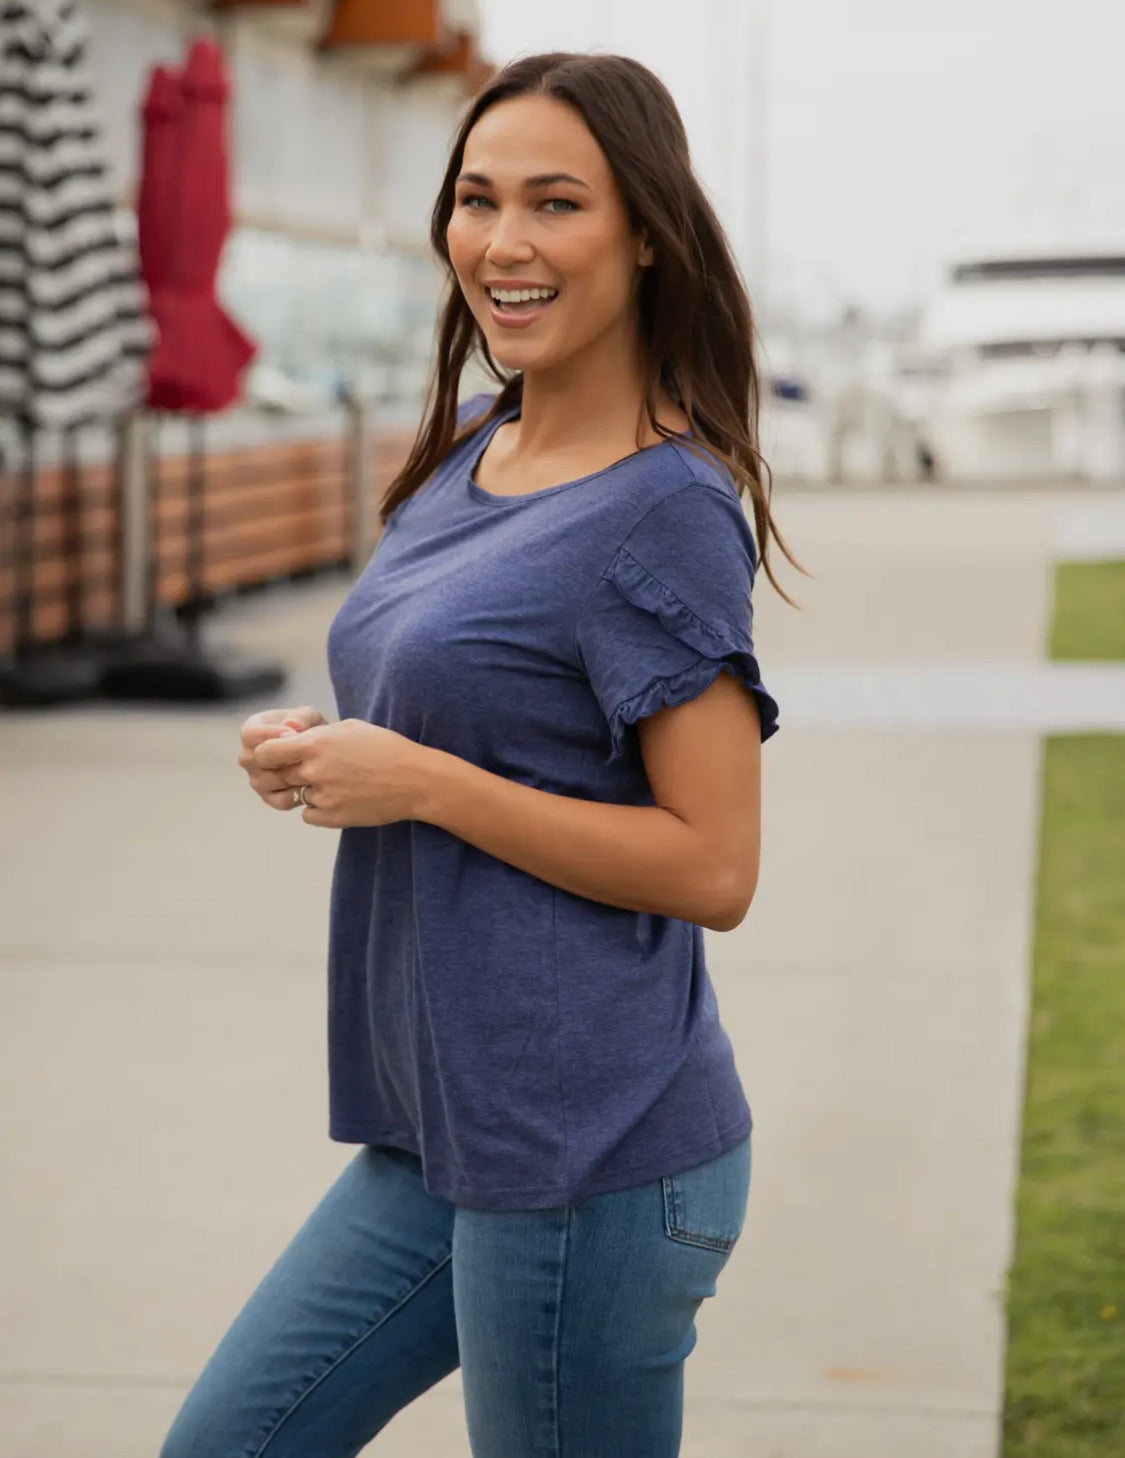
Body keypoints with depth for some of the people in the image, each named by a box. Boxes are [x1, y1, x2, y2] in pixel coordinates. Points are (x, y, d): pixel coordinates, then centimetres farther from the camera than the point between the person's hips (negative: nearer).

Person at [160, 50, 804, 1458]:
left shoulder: (667, 509, -14)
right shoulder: (463, 454, 11)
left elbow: (712, 867, -17)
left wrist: (420, 782, -18)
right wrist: (323, 754, 2)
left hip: (589, 1151, -9)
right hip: (443, 1132, 9)